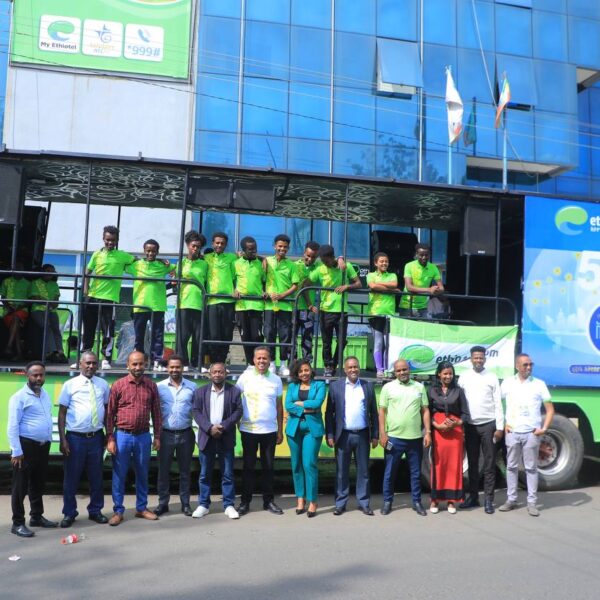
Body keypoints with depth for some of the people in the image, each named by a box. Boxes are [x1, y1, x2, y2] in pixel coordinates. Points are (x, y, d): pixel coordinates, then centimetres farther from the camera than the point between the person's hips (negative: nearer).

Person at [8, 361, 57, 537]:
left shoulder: (45, 394, 11)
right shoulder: (19, 397, -12)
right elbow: (12, 426, -15)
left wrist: (49, 440, 10)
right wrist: (16, 451, -19)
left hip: (43, 446, 7)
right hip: (26, 445, -7)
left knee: (38, 484, 17)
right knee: (20, 486, 3)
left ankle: (37, 516, 29)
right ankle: (18, 523, 12)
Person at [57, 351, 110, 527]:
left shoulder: (103, 385, 5)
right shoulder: (70, 385, -4)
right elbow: (62, 413, -3)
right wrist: (63, 440, -9)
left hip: (96, 437, 3)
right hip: (75, 438, -2)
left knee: (96, 477, 12)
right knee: (71, 478, 7)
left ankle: (95, 511, 28)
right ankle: (69, 513, 23)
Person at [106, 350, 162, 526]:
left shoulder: (151, 386, 3)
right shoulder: (118, 385, -4)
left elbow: (156, 412, 7)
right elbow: (110, 414, -2)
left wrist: (157, 436, 5)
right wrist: (110, 439, -6)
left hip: (144, 436, 2)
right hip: (122, 435, -2)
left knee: (142, 474, 12)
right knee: (119, 475, 6)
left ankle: (141, 508, 26)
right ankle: (118, 511, 18)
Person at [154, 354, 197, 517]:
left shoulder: (192, 387, -1)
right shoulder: (159, 387, -2)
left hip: (186, 434, 0)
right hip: (166, 434, 0)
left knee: (185, 470, 10)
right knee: (163, 470, 8)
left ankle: (185, 503, 21)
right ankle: (163, 503, 21)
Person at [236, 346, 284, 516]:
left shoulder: (276, 380, 4)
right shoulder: (246, 376, -3)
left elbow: (279, 406, 9)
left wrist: (280, 431, 8)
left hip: (270, 431, 2)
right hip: (248, 430, -2)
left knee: (268, 467, 10)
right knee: (248, 467, 7)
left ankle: (268, 501, 21)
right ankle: (245, 502, 16)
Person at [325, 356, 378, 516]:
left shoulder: (368, 386, 5)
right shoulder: (335, 386, 1)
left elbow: (373, 412, 7)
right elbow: (329, 413, 0)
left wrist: (375, 435, 4)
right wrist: (330, 435, -5)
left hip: (362, 435, 1)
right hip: (343, 435, -1)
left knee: (363, 471, 8)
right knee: (341, 471, 6)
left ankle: (364, 503, 19)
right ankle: (340, 503, 16)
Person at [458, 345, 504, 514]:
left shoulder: (492, 378, 0)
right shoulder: (464, 377, 4)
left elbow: (498, 404, -1)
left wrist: (500, 427, -5)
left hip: (488, 424, -2)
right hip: (470, 425, 2)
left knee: (489, 464, 3)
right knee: (472, 463, 10)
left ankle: (488, 499, 9)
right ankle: (473, 496, 20)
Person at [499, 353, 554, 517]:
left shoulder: (539, 384, 0)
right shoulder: (507, 383, 4)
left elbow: (550, 409, 1)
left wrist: (544, 428, -9)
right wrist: (503, 423, 2)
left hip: (532, 433, -1)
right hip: (512, 432, 2)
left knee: (531, 468, 3)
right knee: (511, 467, 8)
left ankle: (531, 502, 11)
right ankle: (511, 499, 18)